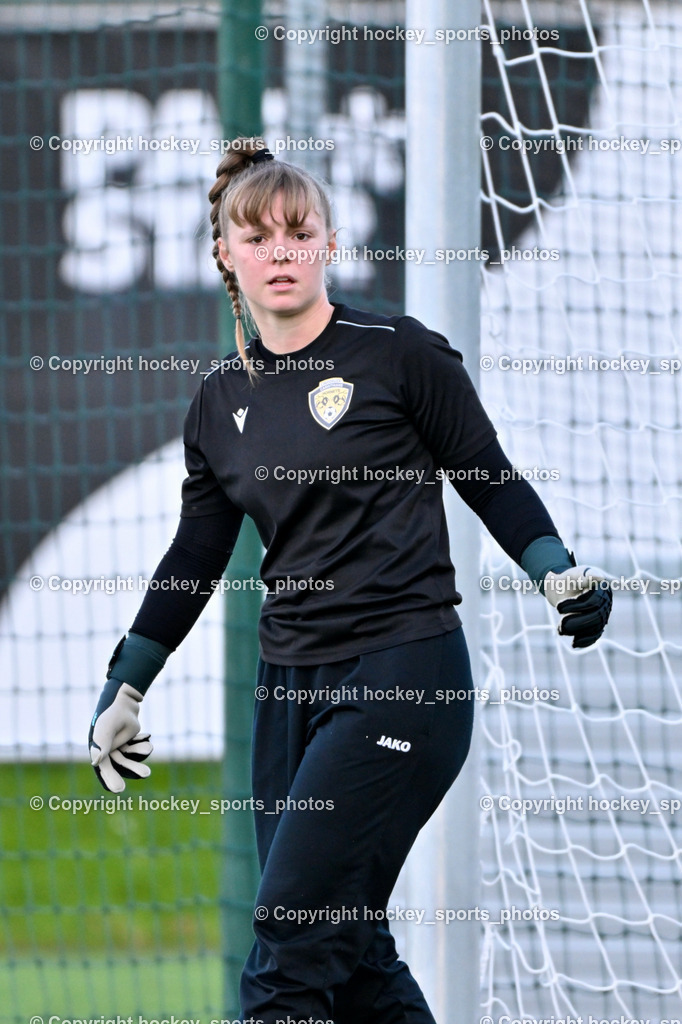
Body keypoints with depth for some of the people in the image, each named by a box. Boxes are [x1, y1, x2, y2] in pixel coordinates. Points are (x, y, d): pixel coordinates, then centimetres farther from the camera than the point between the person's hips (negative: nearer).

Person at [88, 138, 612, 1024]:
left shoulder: (400, 355, -5)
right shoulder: (221, 401, 10)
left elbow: (493, 484, 2)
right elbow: (194, 560, 19)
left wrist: (558, 574, -14)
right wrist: (122, 692, 20)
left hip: (404, 680, -6)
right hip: (291, 685, 6)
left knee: (292, 938, -13)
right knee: (346, 949, 5)